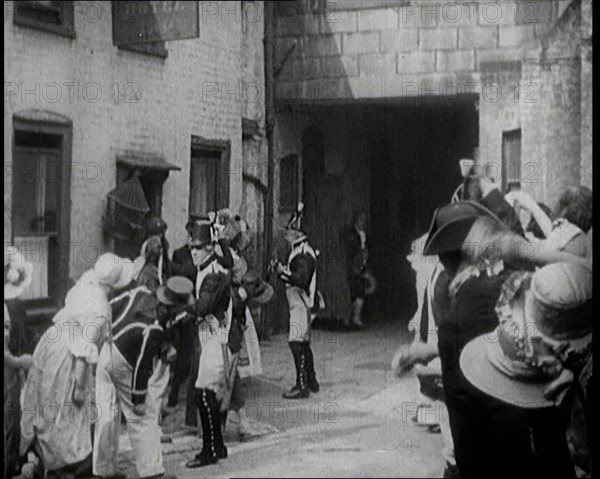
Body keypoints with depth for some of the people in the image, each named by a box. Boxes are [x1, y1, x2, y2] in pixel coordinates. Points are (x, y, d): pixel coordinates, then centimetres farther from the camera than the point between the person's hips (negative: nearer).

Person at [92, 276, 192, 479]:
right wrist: (139, 399, -10)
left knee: (107, 415, 14)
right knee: (143, 418, 7)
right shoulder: (153, 330, -28)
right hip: (124, 365, -7)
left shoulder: (140, 293, -10)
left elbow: (111, 308, 3)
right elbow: (141, 366, -21)